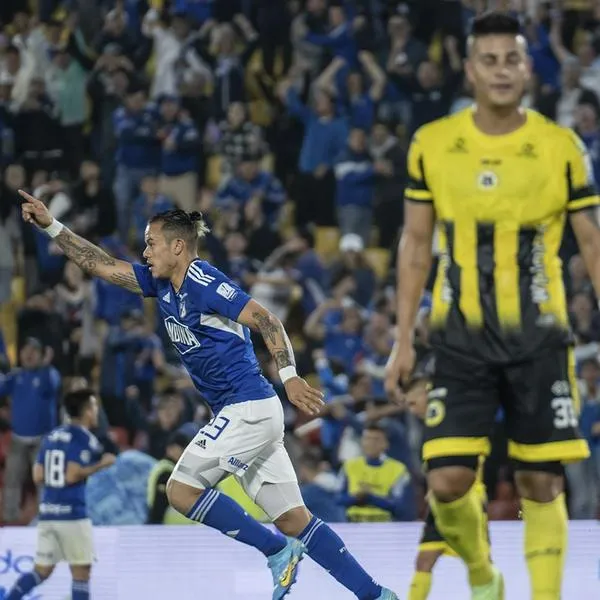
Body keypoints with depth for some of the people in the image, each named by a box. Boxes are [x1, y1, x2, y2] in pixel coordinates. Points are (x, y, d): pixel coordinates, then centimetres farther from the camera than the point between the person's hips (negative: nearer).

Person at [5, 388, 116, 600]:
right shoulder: (83, 438, -8)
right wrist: (101, 464, -8)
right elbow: (72, 475, -18)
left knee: (42, 571, 13)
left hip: (47, 511, 7)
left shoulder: (52, 436, 13)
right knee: (81, 571, 2)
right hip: (72, 512, -7)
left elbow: (38, 476, 10)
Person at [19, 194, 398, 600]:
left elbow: (266, 321, -17)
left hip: (248, 409, -9)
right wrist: (50, 225, 14)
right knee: (293, 520, 3)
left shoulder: (203, 283, -12)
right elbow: (101, 265, 18)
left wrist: (290, 376, -28)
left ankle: (278, 551, -5)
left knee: (181, 489, -7)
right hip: (246, 414, 9)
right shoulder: (163, 285, 13)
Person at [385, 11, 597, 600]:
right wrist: (403, 341, 6)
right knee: (448, 479, -7)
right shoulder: (432, 145, 2)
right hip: (461, 337, 1)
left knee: (541, 483, 0)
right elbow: (415, 243, 9)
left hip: (538, 335, -1)